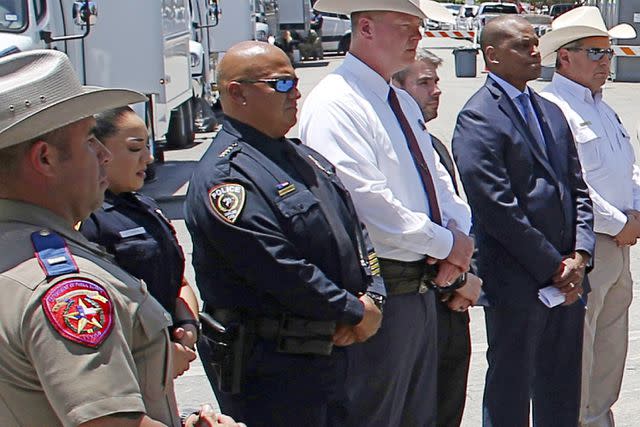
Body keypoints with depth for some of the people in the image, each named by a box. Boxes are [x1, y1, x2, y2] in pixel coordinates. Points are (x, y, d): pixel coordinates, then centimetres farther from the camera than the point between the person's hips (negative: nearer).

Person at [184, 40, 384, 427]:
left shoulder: (305, 158, 14)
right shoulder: (224, 175, -17)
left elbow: (355, 231, 15)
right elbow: (282, 271, -22)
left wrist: (373, 297, -2)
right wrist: (356, 314, -13)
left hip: (330, 351, 9)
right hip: (270, 368, -9)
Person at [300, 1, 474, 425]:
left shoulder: (404, 103, 15)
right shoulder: (336, 104, -15)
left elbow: (437, 179, 18)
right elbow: (366, 201, -24)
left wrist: (457, 229, -3)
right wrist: (446, 243, -15)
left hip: (422, 289, 9)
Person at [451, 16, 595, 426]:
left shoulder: (551, 112, 15)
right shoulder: (479, 118, -11)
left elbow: (578, 189, 14)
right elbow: (498, 209, -17)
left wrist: (580, 255, -1)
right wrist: (554, 266, -13)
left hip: (567, 277, 7)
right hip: (517, 283, -7)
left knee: (563, 394, 15)